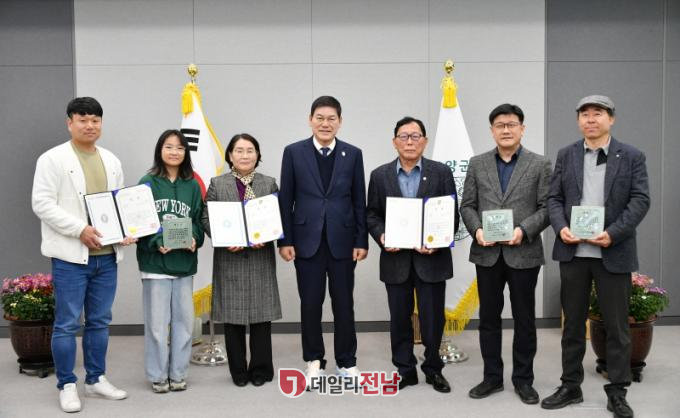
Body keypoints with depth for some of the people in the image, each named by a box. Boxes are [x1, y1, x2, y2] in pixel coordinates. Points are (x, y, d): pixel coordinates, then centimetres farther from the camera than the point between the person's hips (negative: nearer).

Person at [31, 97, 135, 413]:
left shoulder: (111, 161, 13)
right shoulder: (53, 159, -3)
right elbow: (42, 203, -11)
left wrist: (125, 231, -2)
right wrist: (80, 229, -19)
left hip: (106, 255, 5)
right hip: (71, 255, -5)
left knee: (99, 321, 13)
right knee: (67, 324, 1)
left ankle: (96, 379, 25)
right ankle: (67, 385, 13)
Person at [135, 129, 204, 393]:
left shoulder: (192, 185, 8)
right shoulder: (147, 183, -1)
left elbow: (198, 220, 8)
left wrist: (194, 239, -11)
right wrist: (157, 242, -17)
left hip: (184, 261, 3)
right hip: (155, 261, -3)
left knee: (184, 320, 9)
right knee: (157, 322, 2)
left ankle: (178, 373, 22)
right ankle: (158, 376, 16)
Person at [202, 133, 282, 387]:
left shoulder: (269, 184, 9)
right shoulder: (217, 184, 6)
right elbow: (207, 219, 2)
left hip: (260, 259, 1)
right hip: (229, 259, 0)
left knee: (261, 313, 3)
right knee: (233, 316, 4)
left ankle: (260, 369, 16)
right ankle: (238, 371, 17)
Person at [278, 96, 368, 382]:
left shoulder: (353, 154, 4)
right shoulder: (294, 152, 1)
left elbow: (359, 202, 4)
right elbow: (285, 200, 1)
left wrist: (361, 241, -1)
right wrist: (285, 241, -4)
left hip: (342, 241, 1)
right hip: (307, 240, 0)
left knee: (344, 303, 7)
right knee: (310, 303, 7)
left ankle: (346, 361, 21)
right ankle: (314, 359, 24)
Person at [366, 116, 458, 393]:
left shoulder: (441, 172, 2)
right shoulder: (380, 175, 6)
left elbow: (452, 215, 0)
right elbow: (372, 215, 7)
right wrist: (381, 236, -13)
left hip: (431, 258, -1)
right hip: (395, 259, 1)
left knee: (433, 318, 6)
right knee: (399, 318, 9)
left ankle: (433, 369, 24)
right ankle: (405, 369, 23)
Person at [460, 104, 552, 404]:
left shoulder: (540, 165, 2)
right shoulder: (477, 164, 8)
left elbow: (547, 207, -2)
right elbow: (467, 205, 7)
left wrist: (524, 230, -17)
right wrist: (476, 230, -11)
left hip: (524, 253, -2)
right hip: (487, 253, 2)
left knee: (524, 320, 7)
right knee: (489, 318, 9)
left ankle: (523, 379, 21)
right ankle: (492, 377, 22)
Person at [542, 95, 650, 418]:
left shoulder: (632, 157, 2)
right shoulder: (566, 155, 9)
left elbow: (640, 201, -6)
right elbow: (554, 198, 6)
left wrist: (612, 234, -18)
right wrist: (561, 227, -13)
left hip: (614, 253, -2)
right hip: (573, 251, 2)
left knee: (617, 326, 6)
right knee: (573, 323, 11)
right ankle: (571, 387, 23)